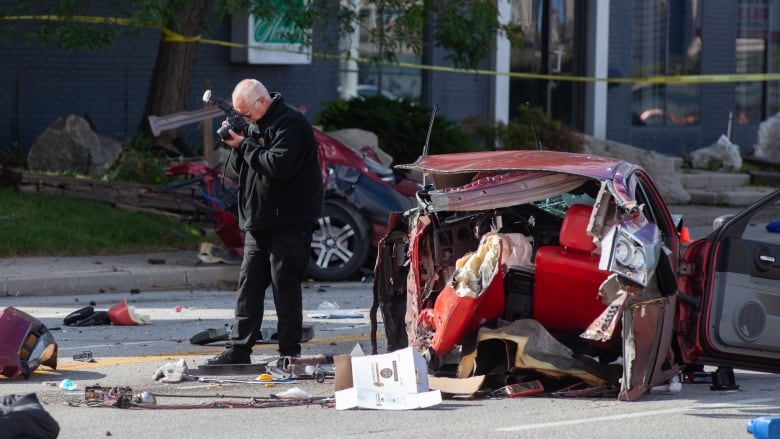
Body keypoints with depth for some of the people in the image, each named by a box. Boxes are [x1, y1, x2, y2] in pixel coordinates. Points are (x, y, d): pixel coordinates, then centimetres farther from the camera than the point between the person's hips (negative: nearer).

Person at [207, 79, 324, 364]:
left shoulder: (290, 123, -13)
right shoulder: (254, 125, 15)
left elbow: (279, 166, -25)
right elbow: (237, 170, 17)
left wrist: (245, 145, -15)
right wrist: (237, 146, -2)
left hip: (288, 221, -8)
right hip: (258, 222, 8)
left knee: (285, 287, -3)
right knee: (248, 286, 7)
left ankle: (290, 350, 3)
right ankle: (238, 349, 9)